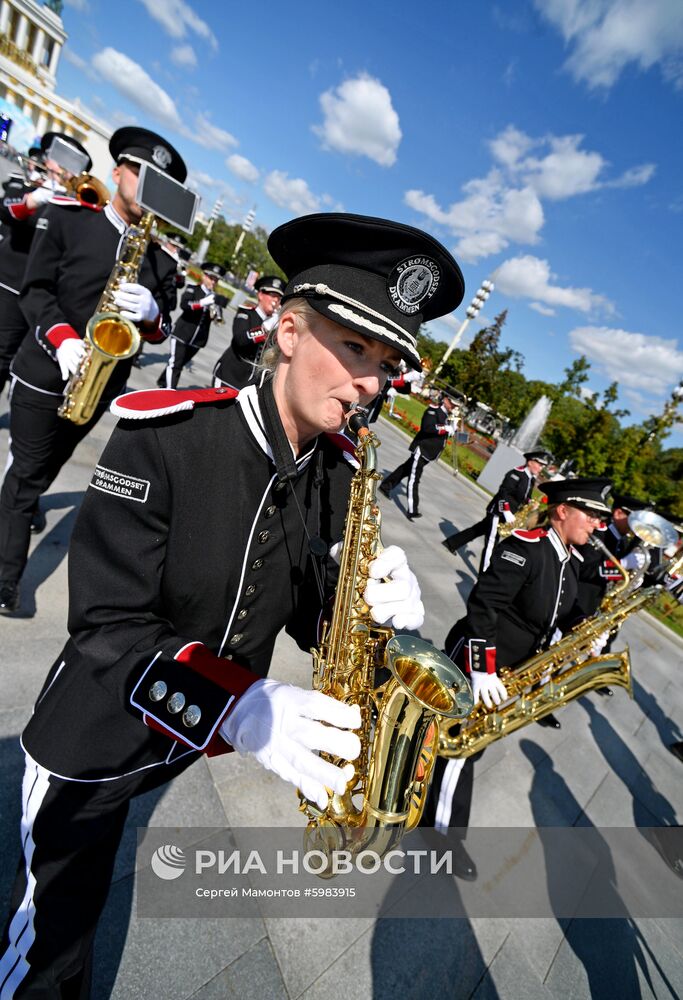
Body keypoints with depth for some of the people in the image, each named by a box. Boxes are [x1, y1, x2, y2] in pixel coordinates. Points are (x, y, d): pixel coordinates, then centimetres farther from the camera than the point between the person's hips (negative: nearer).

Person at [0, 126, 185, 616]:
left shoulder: (162, 257, 5)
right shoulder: (66, 215, 0)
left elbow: (163, 329, 2)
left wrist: (151, 313, -21)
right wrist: (63, 339, -23)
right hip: (45, 370, -2)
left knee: (43, 468, 23)